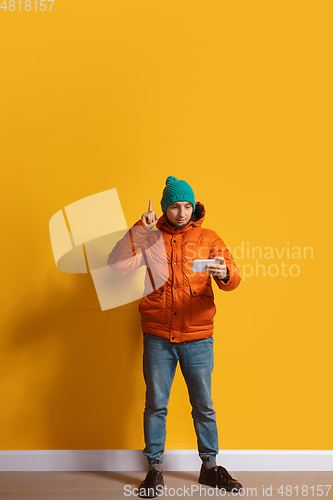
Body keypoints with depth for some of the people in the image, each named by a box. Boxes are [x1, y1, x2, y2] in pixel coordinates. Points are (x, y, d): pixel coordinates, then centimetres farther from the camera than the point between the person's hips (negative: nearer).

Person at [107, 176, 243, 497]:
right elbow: (116, 264, -9)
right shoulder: (149, 238, 5)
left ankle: (210, 467, 25)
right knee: (155, 404, 7)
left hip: (198, 338, 0)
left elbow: (232, 279, -6)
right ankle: (154, 470, 21)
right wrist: (139, 229, -17)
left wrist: (225, 273, -30)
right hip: (157, 337, 0)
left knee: (203, 405, 9)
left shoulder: (208, 239, 4)